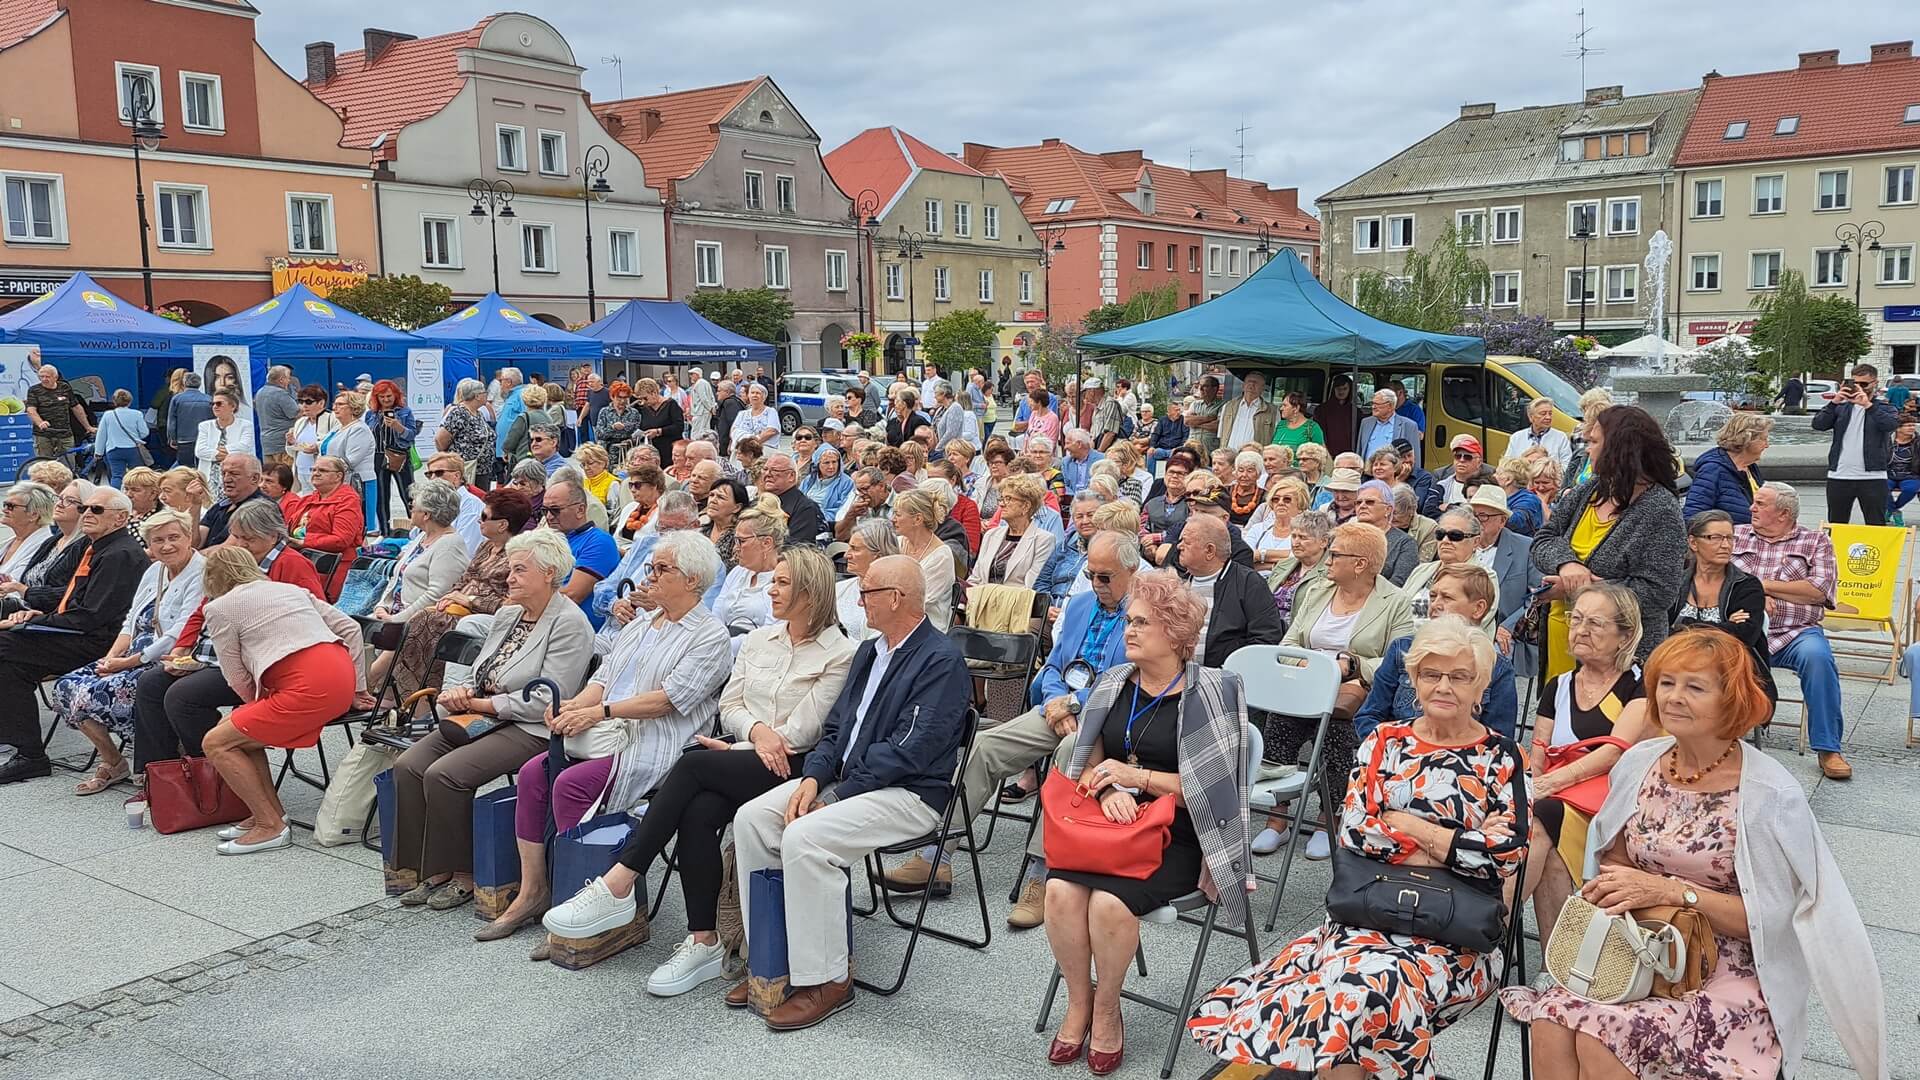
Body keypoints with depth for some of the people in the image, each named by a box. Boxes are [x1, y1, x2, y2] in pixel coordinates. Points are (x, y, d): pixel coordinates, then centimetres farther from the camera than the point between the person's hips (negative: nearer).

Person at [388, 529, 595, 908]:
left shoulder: (569, 623, -11)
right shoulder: (507, 614, 17)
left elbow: (547, 701, -17)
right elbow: (478, 671, 22)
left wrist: (480, 704, -13)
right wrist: (460, 691, -3)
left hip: (530, 731, -9)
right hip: (481, 720, 9)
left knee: (443, 774, -25)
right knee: (407, 767, -11)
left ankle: (464, 875, -8)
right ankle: (433, 871, -3)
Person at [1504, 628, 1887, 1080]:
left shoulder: (1772, 795, -12)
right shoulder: (1638, 762, 3)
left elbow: (1773, 916, -12)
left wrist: (1671, 890, -21)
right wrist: (1608, 887, -7)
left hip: (1733, 974, -4)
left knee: (1599, 1035, -27)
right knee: (1551, 1019, -23)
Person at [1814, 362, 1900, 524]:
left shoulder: (1885, 408, 7)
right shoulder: (1841, 407, 12)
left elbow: (1891, 424, -16)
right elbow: (1818, 424, -3)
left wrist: (1867, 404, -25)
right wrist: (1834, 402, -15)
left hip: (1873, 478, -2)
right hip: (1839, 477, 2)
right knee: (1835, 528, 10)